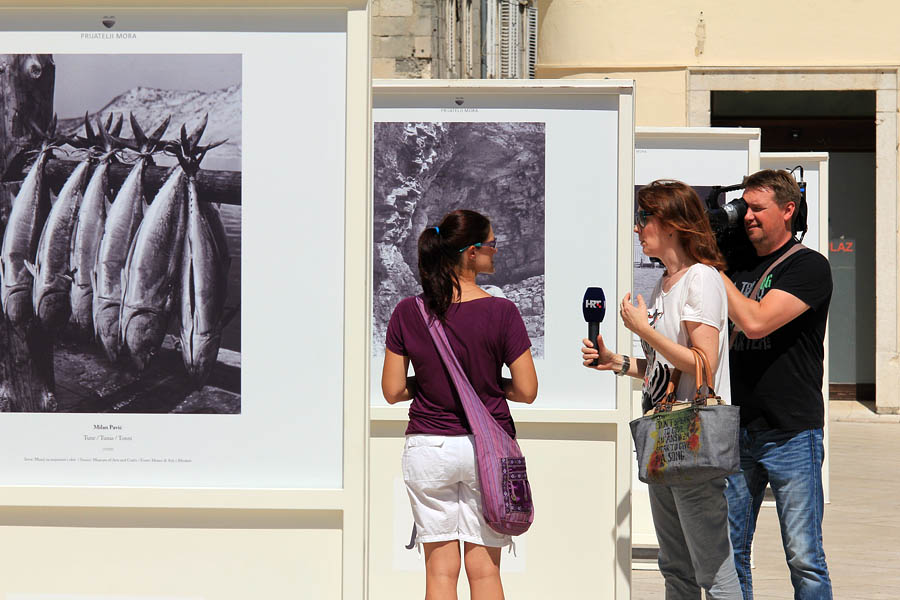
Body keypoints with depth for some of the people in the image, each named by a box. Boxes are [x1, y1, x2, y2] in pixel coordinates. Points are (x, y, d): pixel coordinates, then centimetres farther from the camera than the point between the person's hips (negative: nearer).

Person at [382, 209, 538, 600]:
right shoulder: (501, 313, -10)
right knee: (484, 568, 7)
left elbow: (393, 391, 0)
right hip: (488, 449, -1)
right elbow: (526, 391, -7)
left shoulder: (407, 313, -4)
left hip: (428, 447, 1)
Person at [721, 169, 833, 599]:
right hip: (739, 431, 6)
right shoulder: (739, 267, 14)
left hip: (792, 434, -6)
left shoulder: (808, 266, -6)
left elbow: (755, 322, -20)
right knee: (728, 551, 7)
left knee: (804, 559, -2)